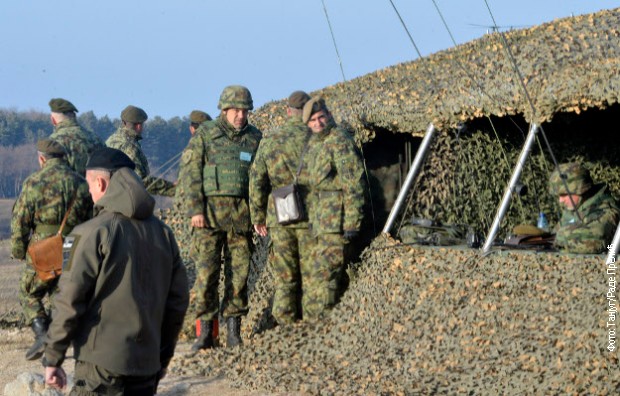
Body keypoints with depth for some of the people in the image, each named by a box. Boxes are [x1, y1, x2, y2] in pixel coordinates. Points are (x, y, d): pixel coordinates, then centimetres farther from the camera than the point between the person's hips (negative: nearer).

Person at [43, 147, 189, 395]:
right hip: (147, 365, 6)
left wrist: (52, 359, -4)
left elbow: (70, 301, -12)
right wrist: (163, 357, 21)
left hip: (101, 366, -6)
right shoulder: (162, 233, 8)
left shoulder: (93, 233, -11)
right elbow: (178, 300, 12)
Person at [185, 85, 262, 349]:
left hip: (242, 215, 2)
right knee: (206, 271, -5)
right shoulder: (205, 134, 2)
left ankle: (233, 330, 10)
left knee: (240, 271, 2)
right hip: (211, 211, -2)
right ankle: (205, 331, 0)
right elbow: (192, 173, -1)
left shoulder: (255, 138, 10)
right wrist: (195, 209, -9)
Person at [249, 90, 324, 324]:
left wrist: (258, 217, 13)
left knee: (284, 279, 8)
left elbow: (256, 181, 5)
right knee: (313, 278, 2)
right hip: (310, 217, -3)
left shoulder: (269, 142, 5)